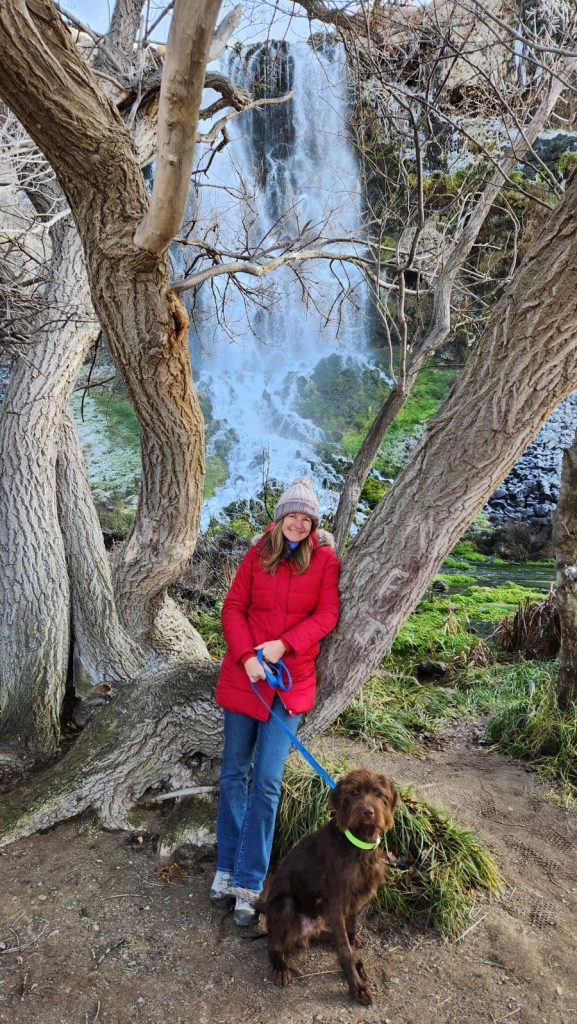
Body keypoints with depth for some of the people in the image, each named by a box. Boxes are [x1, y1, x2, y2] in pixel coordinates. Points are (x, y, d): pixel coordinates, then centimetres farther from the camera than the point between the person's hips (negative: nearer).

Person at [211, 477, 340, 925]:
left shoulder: (325, 559, -1)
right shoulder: (258, 554, 2)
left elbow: (327, 615, -5)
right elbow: (233, 608, 2)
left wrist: (282, 645, -17)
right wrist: (247, 656, -12)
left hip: (292, 681, -2)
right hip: (244, 674, 2)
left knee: (266, 782, -3)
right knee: (234, 774, 10)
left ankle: (249, 883, 8)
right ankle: (226, 867, 25)